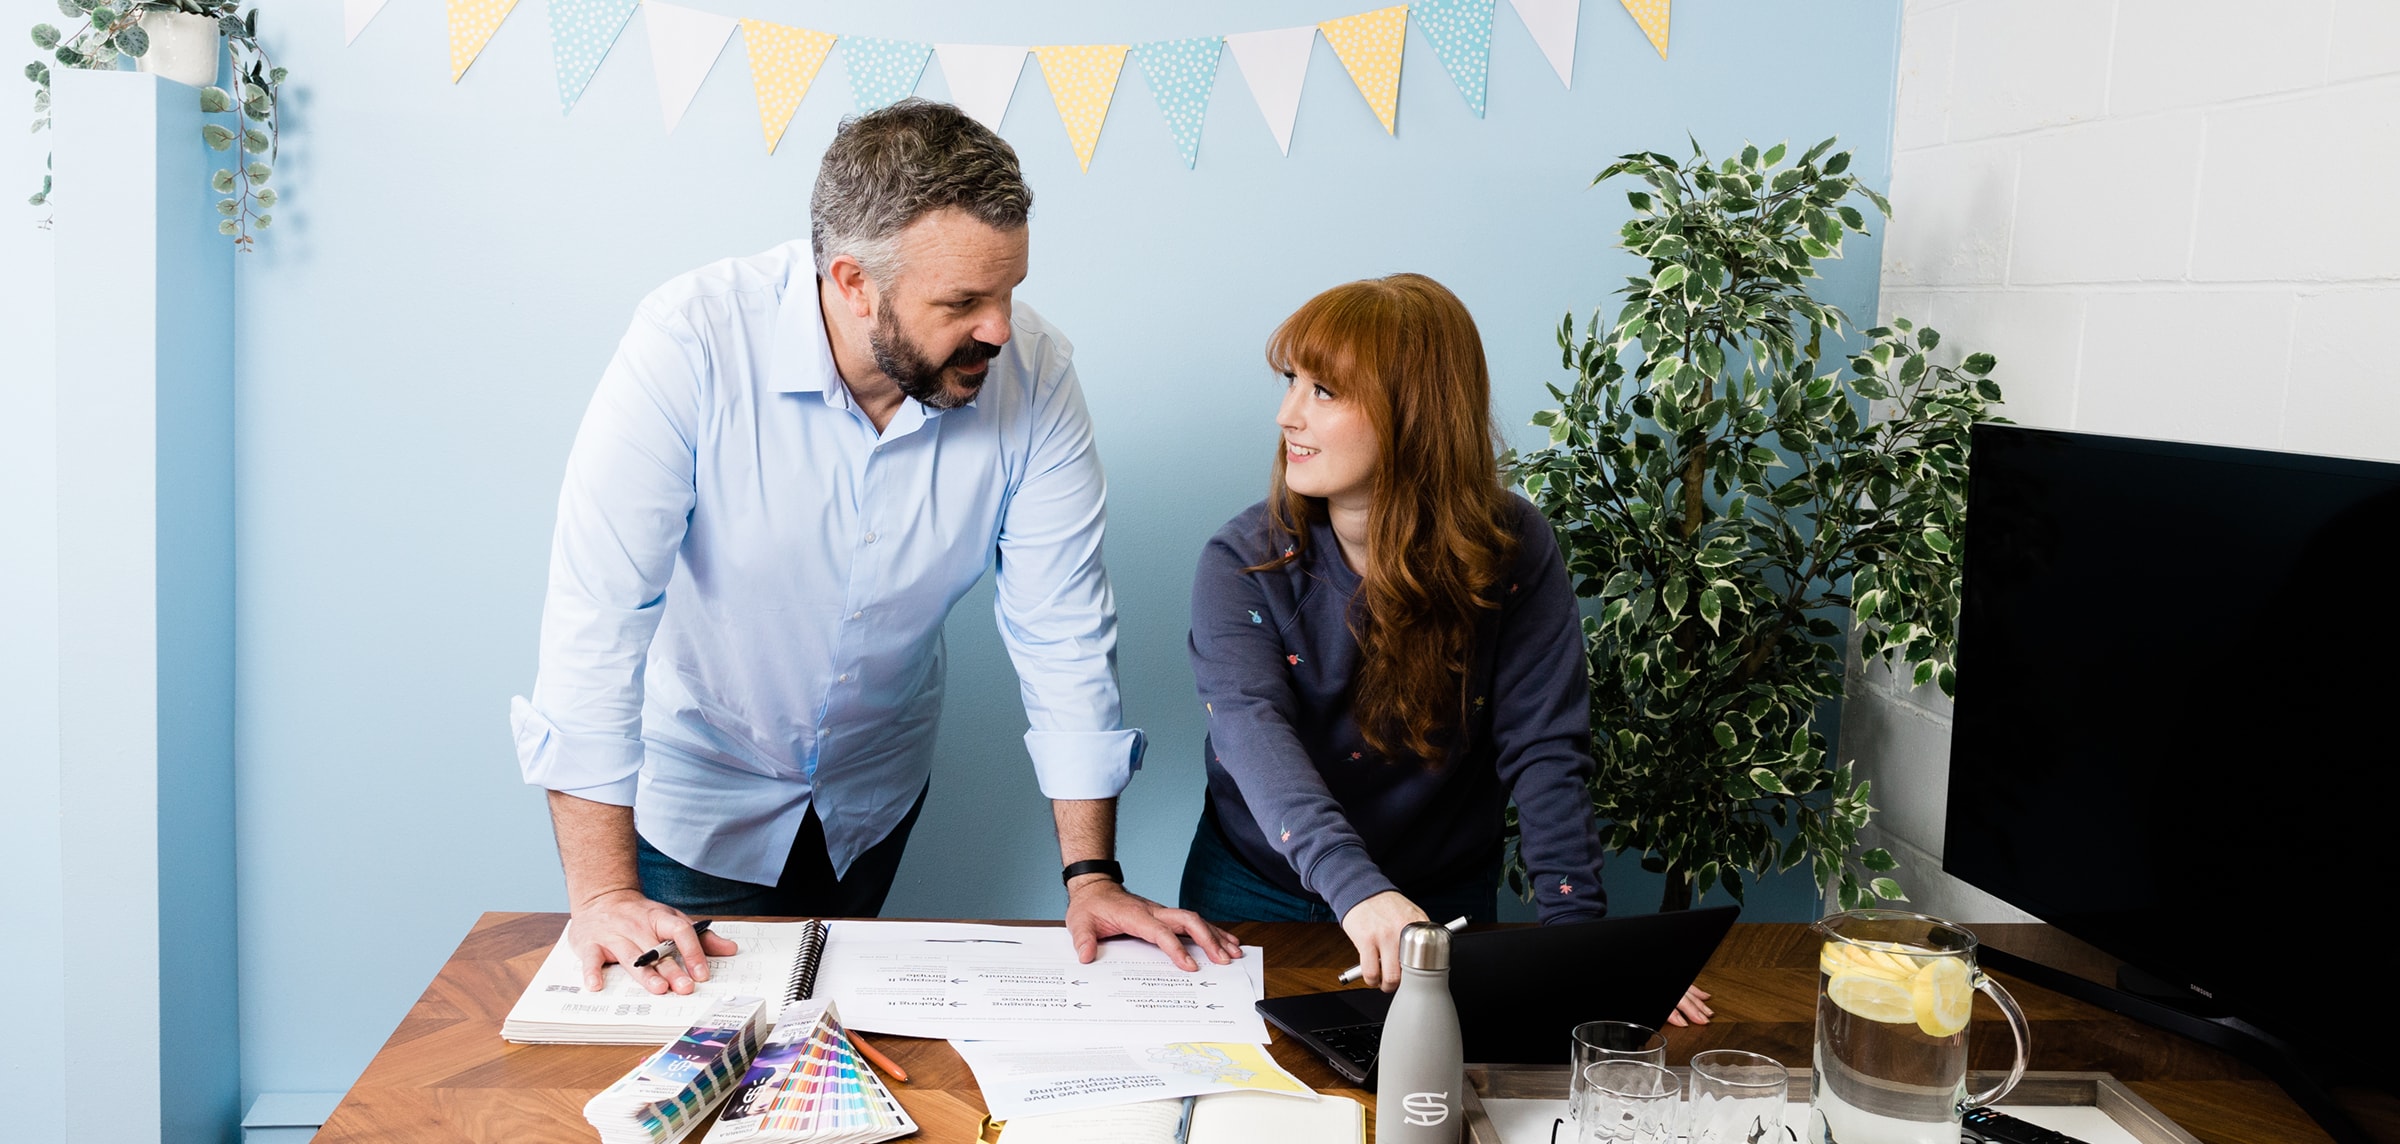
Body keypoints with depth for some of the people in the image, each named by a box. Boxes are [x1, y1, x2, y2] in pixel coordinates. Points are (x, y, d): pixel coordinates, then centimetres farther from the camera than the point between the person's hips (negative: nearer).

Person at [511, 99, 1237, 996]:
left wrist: (1090, 874, -17)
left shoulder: (1032, 375, -21)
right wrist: (603, 892, -32)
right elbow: (599, 612, -30)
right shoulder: (693, 345, -30)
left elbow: (1062, 626, -15)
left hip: (873, 792, 3)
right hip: (692, 792, -3)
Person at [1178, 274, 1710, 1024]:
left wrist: (1577, 934, -24)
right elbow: (1253, 731, -28)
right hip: (1257, 898, 0)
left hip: (1445, 907, 0)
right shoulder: (1242, 565, -12)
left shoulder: (1513, 550, -10)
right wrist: (1357, 888, -45)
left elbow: (1543, 751, -12)